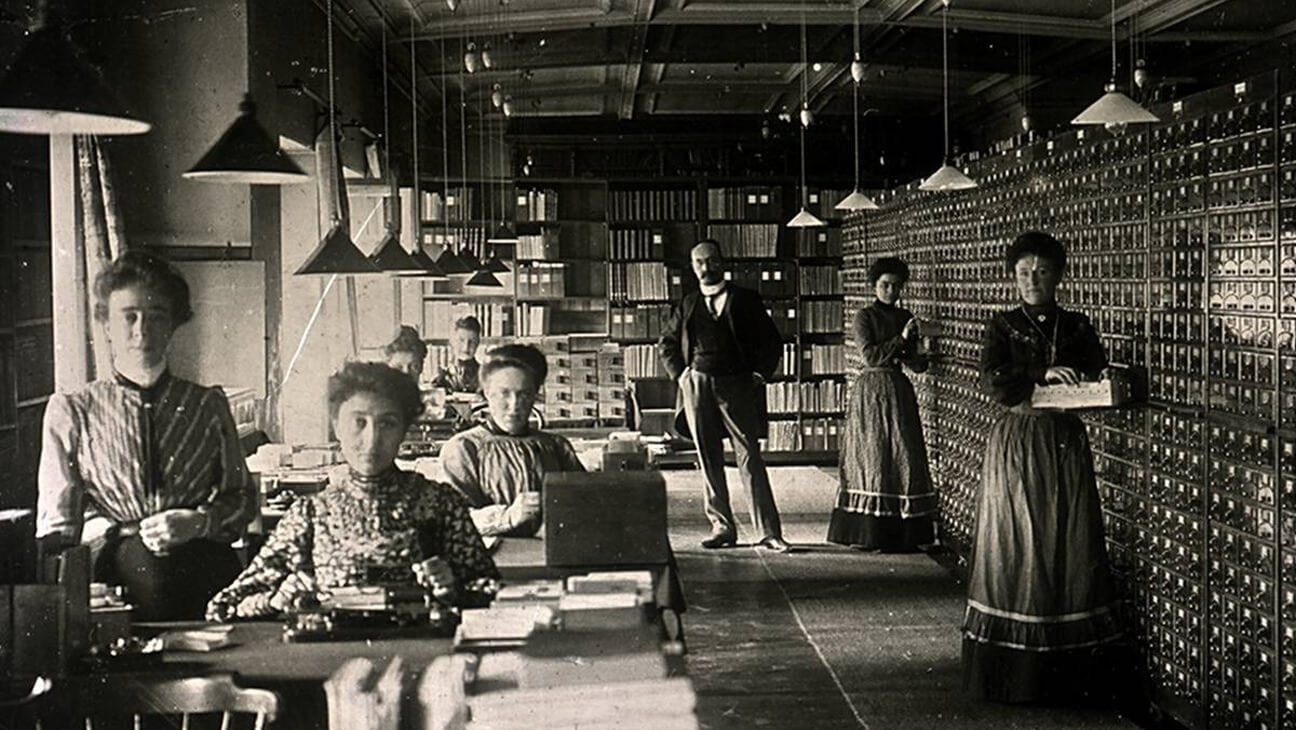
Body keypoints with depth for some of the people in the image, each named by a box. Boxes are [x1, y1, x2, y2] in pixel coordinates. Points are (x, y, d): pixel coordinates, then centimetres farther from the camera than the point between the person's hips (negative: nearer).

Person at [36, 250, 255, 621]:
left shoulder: (208, 405, 18)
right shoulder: (71, 410, 13)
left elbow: (242, 499, 16)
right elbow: (55, 529, 10)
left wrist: (197, 522, -7)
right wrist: (128, 534, -9)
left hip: (201, 558, 1)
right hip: (108, 565, 0)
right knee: (145, 559, -36)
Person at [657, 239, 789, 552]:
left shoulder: (744, 300, 5)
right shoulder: (688, 305, 12)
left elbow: (772, 341, 7)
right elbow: (666, 344, 21)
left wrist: (759, 374, -2)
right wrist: (679, 374, 8)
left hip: (737, 385, -3)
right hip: (698, 386, 3)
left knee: (750, 458, -7)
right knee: (709, 461, 5)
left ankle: (768, 532, -7)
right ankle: (721, 526, 12)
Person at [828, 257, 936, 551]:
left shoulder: (905, 317, 13)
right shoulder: (865, 317, -2)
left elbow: (916, 363, 16)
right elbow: (870, 355, -13)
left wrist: (916, 358, -6)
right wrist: (900, 339, -16)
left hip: (899, 390, 5)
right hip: (870, 391, -5)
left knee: (905, 458, 0)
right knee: (872, 458, -4)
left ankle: (902, 532, 5)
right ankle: (869, 534, 1)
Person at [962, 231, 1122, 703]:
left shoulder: (1078, 328, 10)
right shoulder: (1003, 327, 3)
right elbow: (992, 382, -11)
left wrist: (1083, 385, -14)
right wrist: (1043, 375, -23)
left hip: (1066, 445, 2)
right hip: (1016, 446, -2)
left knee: (1071, 552, -2)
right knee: (1015, 553, -3)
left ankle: (1070, 674, 2)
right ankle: (1013, 675, 1)